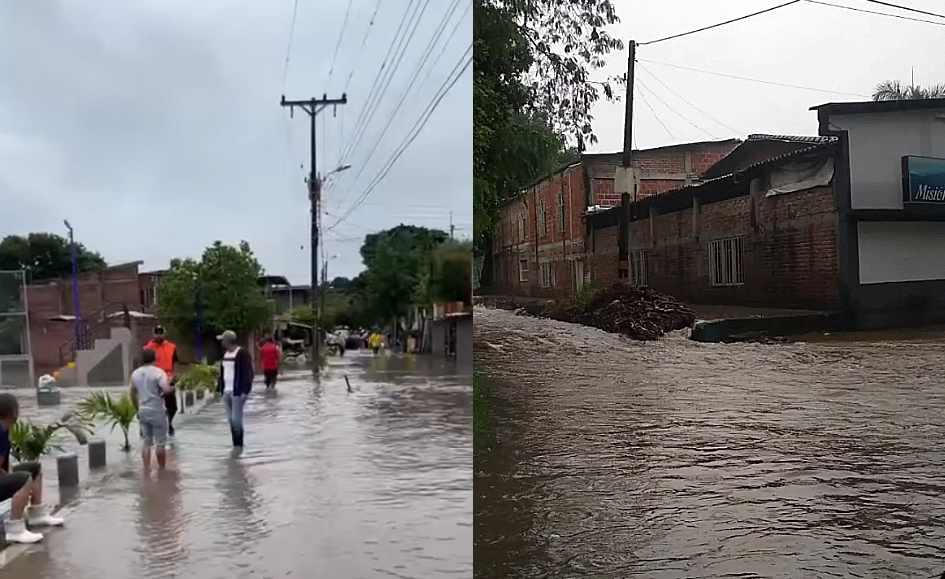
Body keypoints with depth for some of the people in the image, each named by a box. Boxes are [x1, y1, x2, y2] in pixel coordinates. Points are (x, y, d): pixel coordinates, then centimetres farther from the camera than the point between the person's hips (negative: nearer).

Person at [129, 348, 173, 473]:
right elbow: (167, 389, -26)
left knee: (146, 441, 12)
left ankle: (146, 468, 9)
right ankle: (161, 468, 13)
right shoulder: (158, 372, -13)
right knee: (160, 442, 5)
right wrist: (172, 389, -4)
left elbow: (133, 394, 15)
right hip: (157, 411, -5)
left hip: (143, 411, 5)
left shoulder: (135, 373, 7)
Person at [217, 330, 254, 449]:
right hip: (226, 391, 8)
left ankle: (239, 445, 1)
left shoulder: (242, 354, -12)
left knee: (236, 419, -9)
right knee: (230, 420, 9)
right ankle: (235, 445, 15)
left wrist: (245, 391, -19)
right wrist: (219, 388, 14)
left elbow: (248, 374, -14)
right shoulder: (225, 354, 13)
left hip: (237, 392, -8)